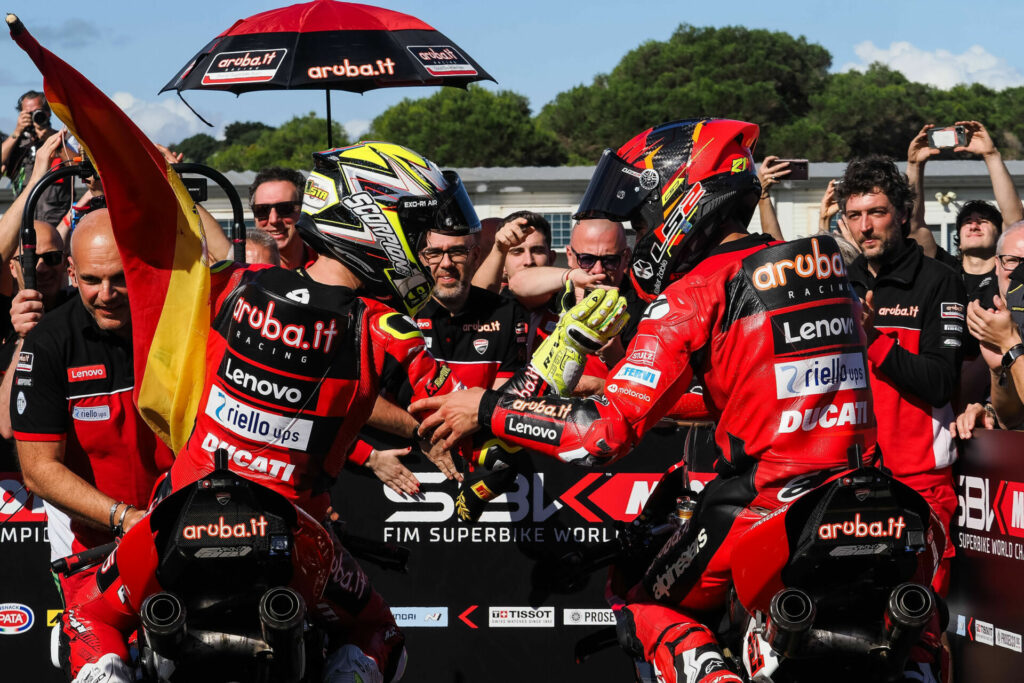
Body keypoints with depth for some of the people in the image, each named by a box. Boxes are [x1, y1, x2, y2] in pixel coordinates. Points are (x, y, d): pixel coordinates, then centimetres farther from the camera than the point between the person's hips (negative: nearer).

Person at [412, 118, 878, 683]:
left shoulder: (697, 293, -8)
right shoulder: (829, 263, 13)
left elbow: (609, 430, -13)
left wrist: (487, 411, -3)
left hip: (761, 505, -7)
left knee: (640, 605, 13)